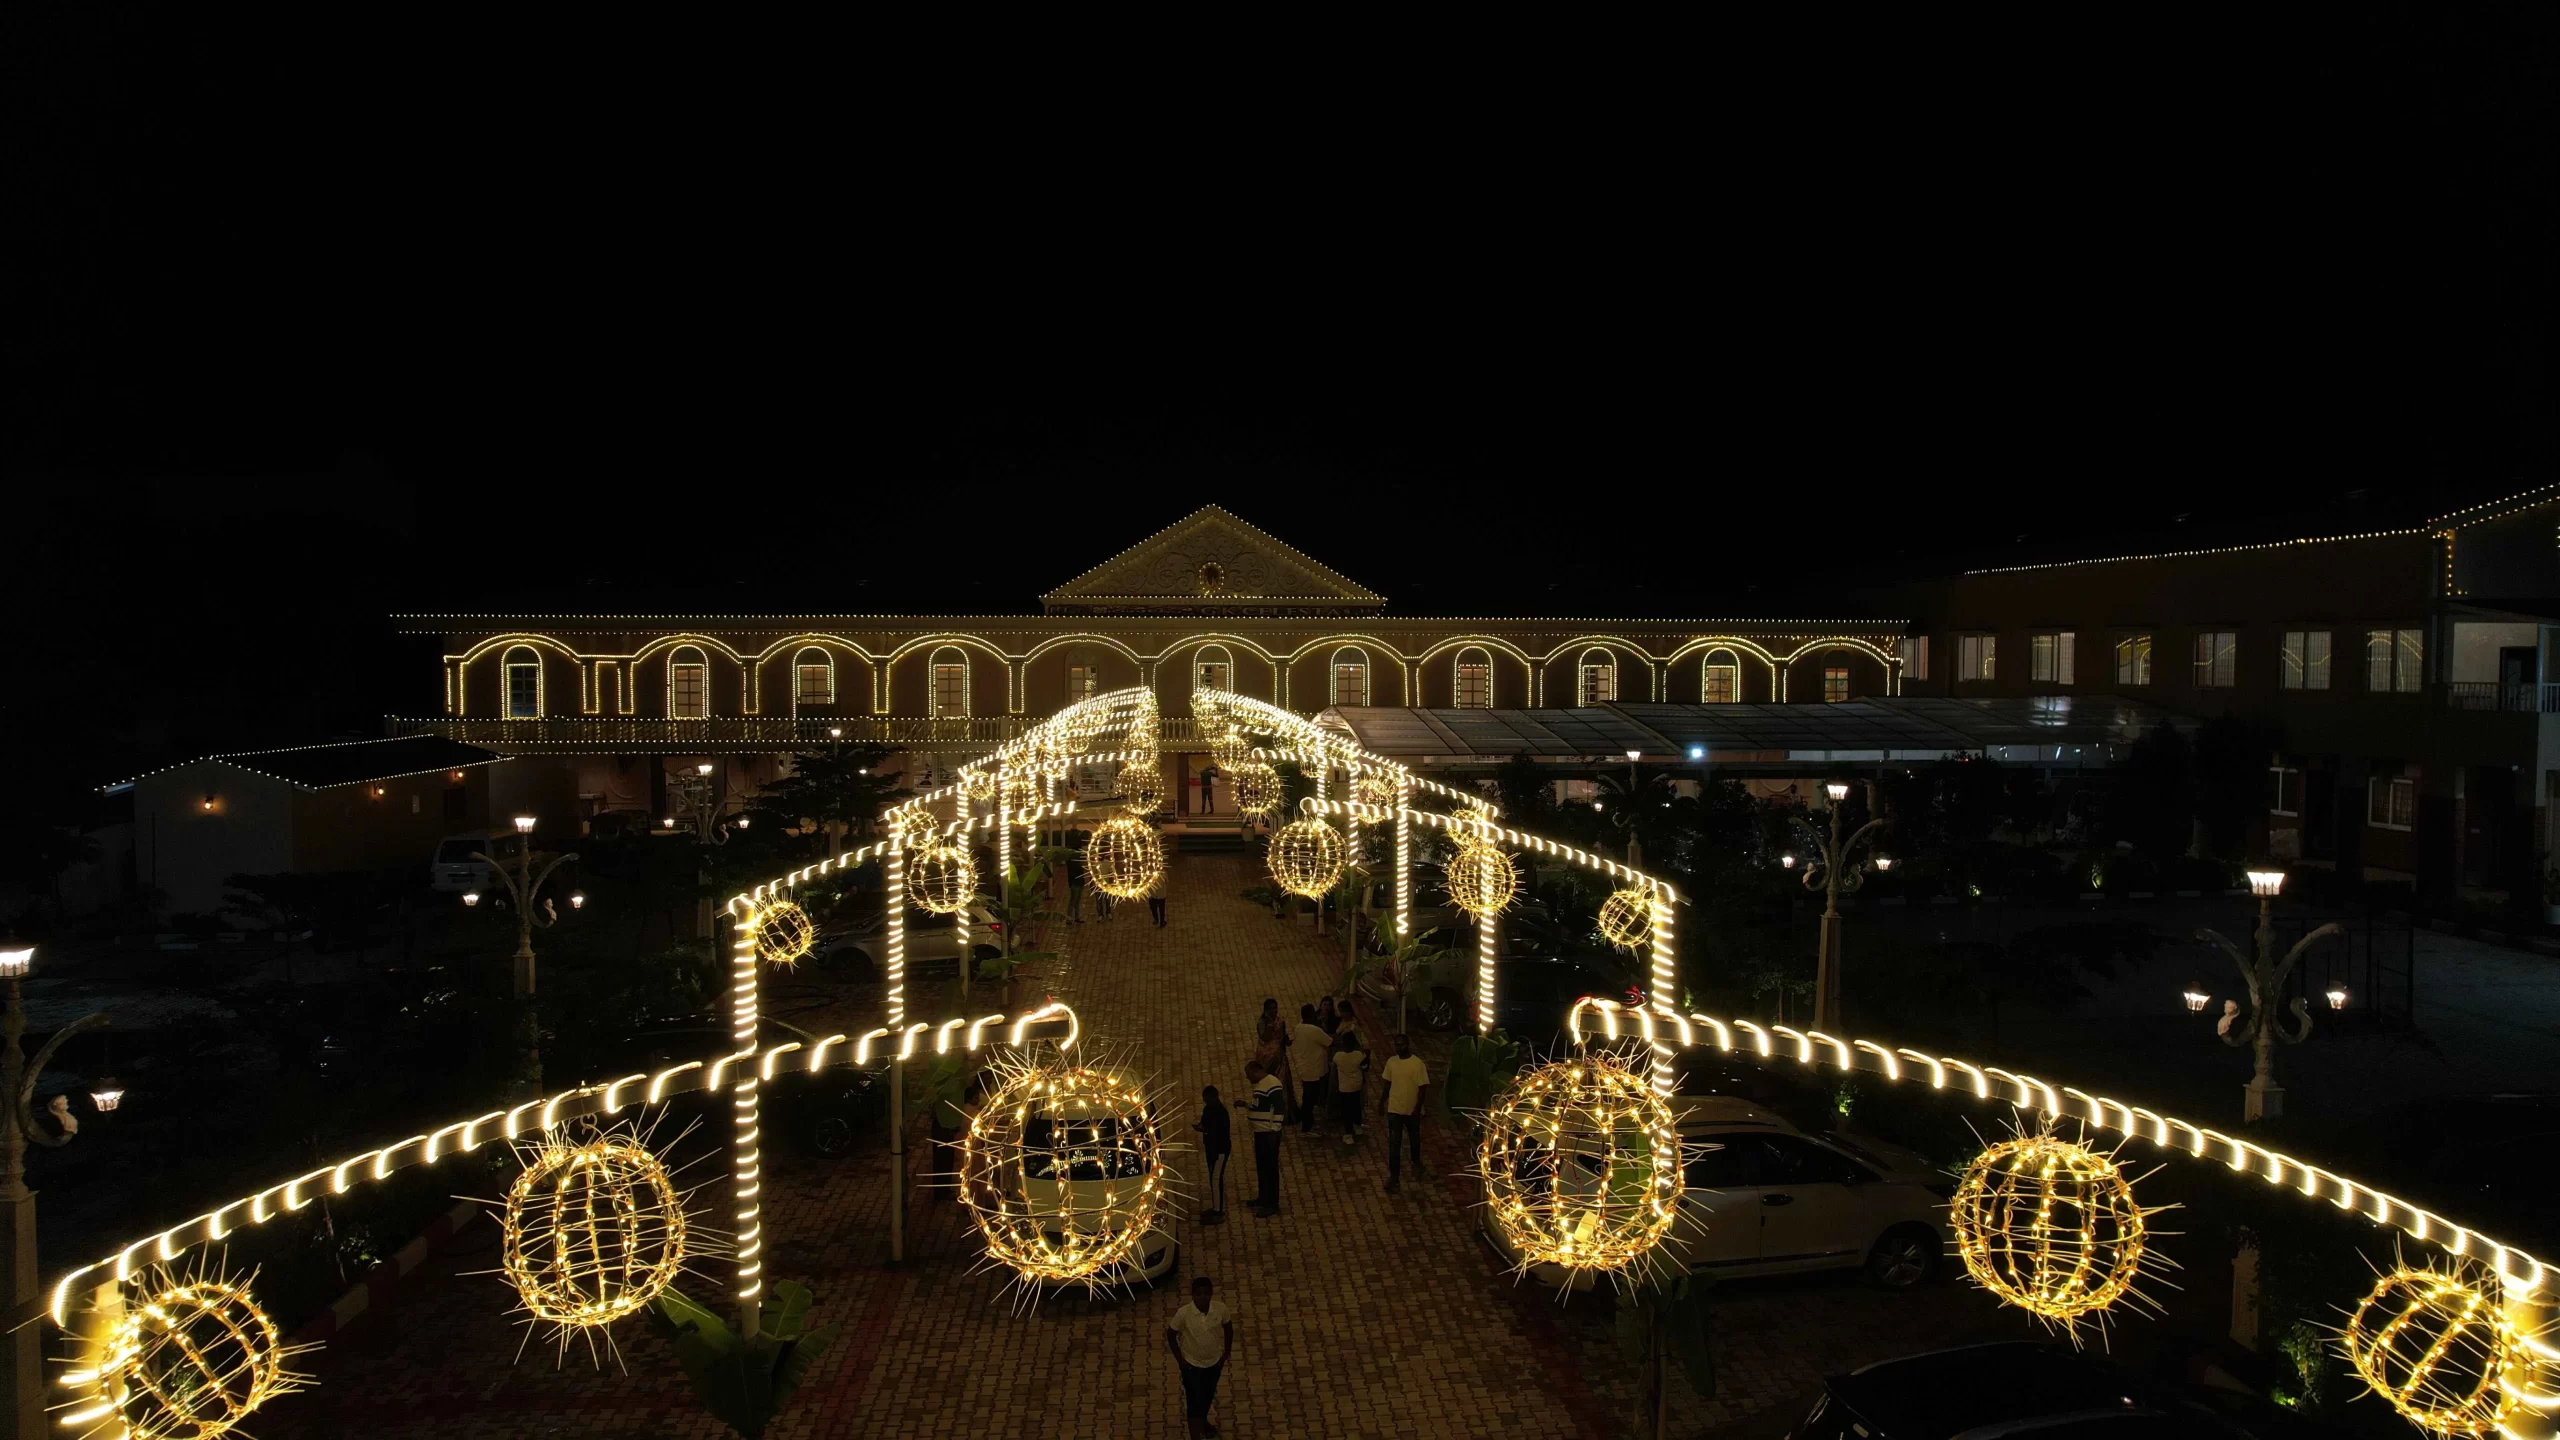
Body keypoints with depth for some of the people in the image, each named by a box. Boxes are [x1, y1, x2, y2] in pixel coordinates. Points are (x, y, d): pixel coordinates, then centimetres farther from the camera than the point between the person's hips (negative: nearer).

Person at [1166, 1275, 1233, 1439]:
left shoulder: (1221, 1309, -22)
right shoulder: (1183, 1313, -29)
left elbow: (1228, 1329, -2)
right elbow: (1171, 1335, -13)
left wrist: (1226, 1354, 0)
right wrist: (1180, 1360, -10)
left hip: (1214, 1362, 4)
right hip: (1192, 1364, -4)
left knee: (1208, 1396, 27)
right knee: (1194, 1403, 2)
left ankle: (1203, 1422, 55)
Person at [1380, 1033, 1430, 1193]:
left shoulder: (1417, 1063, -17)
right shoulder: (1391, 1062, -4)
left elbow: (1422, 1088, -14)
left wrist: (1417, 1109, -18)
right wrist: (1382, 1102, 12)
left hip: (1412, 1109, -2)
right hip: (1394, 1109, 2)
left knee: (1414, 1137, 22)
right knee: (1393, 1143, -2)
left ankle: (1416, 1160, 49)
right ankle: (1394, 1177, 2)